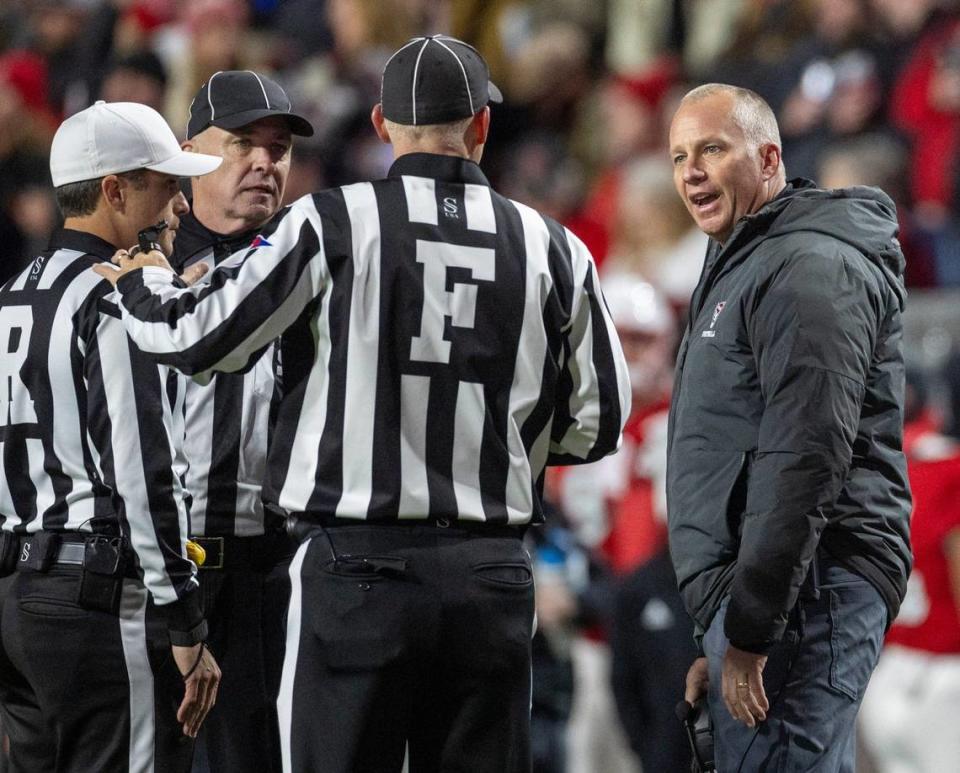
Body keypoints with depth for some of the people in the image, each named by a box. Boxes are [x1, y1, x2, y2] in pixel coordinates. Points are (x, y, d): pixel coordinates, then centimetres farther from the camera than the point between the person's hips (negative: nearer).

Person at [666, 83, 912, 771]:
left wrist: (749, 629, -21)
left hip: (802, 590, -11)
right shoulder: (742, 266, 24)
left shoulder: (811, 265, -11)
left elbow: (806, 459, -20)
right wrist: (724, 636, 24)